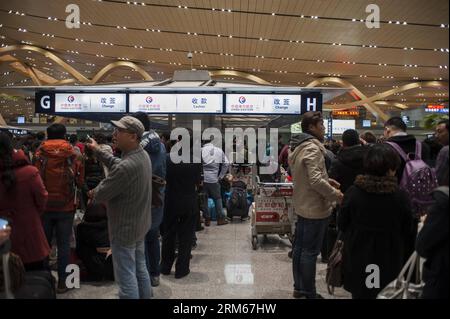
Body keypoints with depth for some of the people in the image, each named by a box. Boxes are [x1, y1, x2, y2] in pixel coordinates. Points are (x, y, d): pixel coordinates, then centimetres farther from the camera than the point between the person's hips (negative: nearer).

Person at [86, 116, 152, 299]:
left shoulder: (125, 167, -31)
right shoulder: (143, 155, -2)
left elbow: (100, 194, -19)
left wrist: (93, 194, 3)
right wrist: (98, 151, 14)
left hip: (124, 229, -9)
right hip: (140, 224, 9)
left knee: (126, 277, 5)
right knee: (140, 269, 22)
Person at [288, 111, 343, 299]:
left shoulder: (298, 147, 10)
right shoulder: (312, 148, -21)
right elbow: (316, 181, -28)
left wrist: (326, 180, 9)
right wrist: (335, 194, -15)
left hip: (302, 205, 10)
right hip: (315, 208, -10)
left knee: (300, 248, 17)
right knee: (310, 252, 0)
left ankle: (299, 287, 30)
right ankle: (309, 293, 12)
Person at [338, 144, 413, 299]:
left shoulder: (353, 192, -14)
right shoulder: (400, 196, -15)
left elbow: (341, 225, -3)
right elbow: (407, 231, -4)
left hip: (358, 259, 1)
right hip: (389, 263, 0)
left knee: (360, 293, 17)